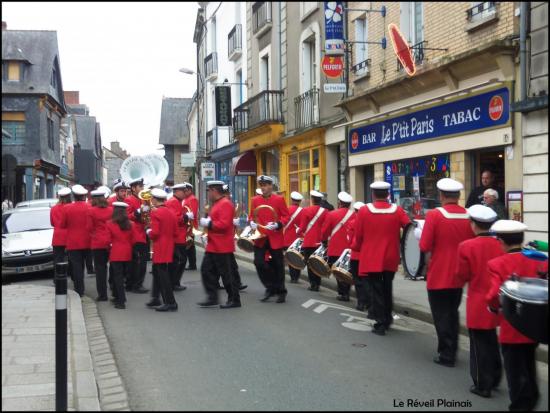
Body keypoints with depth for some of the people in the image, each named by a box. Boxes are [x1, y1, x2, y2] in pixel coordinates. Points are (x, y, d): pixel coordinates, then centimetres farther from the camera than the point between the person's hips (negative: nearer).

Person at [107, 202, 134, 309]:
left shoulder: (110, 224, -7)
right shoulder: (130, 224, 3)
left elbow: (108, 240, -3)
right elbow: (132, 240, 9)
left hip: (116, 254, -4)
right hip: (127, 253, 4)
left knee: (118, 276, -2)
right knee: (122, 275, 16)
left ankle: (121, 301, -7)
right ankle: (118, 297, 28)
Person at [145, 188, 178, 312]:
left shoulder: (155, 213, -13)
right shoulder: (171, 213, 10)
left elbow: (154, 233, -20)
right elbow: (176, 233, 11)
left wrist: (148, 232, 0)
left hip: (160, 249, -8)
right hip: (169, 248, 8)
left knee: (163, 275, -5)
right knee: (157, 272, 20)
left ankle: (171, 303, -5)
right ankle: (155, 299, 29)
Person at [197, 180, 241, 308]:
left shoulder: (225, 204, -16)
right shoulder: (216, 204, 15)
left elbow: (224, 224, -25)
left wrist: (208, 224, -17)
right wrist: (207, 221, 6)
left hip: (222, 247, -10)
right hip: (213, 246, 10)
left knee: (227, 274, -2)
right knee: (206, 270, 9)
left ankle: (234, 300, 9)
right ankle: (212, 298, 16)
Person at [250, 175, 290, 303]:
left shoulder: (279, 199, -3)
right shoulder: (255, 200, 6)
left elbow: (286, 216, -4)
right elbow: (251, 216, 14)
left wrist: (277, 225, -21)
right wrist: (252, 223, -8)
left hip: (275, 237, -3)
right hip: (260, 237, 3)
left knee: (277, 265, 5)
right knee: (259, 262, -8)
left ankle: (280, 291, 20)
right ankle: (271, 288, 10)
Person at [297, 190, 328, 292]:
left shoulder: (306, 210, -8)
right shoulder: (325, 211, 0)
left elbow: (302, 227, -4)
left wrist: (299, 233, 15)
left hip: (309, 241, -3)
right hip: (320, 242, 3)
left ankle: (313, 284, 3)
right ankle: (317, 284, 12)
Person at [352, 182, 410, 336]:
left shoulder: (364, 211, -8)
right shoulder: (397, 210, -4)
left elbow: (358, 236, -3)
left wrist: (356, 248, 15)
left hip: (371, 258, -3)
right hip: (390, 258, 3)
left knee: (376, 291, 4)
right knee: (387, 289, 20)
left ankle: (380, 324, 3)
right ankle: (387, 319, 32)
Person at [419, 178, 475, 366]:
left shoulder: (434, 215, -15)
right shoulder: (469, 216, -3)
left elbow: (424, 247, -16)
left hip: (439, 276, -5)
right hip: (459, 276, 5)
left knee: (442, 316, 7)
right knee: (453, 314, 20)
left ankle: (446, 355, 10)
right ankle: (452, 351, 29)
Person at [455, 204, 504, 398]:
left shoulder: (466, 246, -17)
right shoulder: (500, 244, -5)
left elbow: (463, 276, -9)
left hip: (478, 304, -5)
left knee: (480, 345, 6)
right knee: (492, 341, 22)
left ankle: (482, 385, 14)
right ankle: (494, 378, 32)